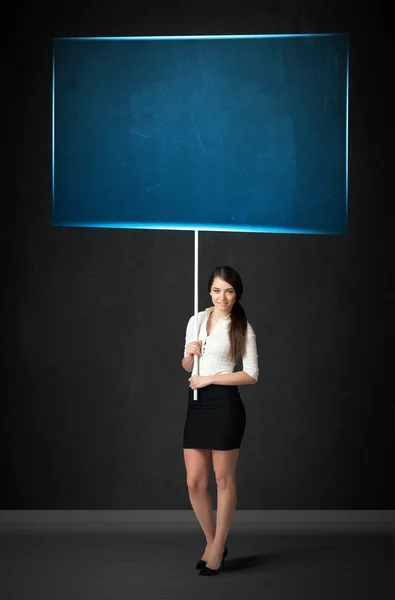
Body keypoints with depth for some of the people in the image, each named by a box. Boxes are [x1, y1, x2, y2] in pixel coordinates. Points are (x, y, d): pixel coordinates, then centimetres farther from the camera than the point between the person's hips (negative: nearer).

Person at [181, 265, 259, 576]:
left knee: (224, 479, 4)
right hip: (197, 404, 5)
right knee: (195, 482, 5)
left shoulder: (242, 328, -4)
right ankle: (212, 542, 23)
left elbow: (251, 375, -8)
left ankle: (218, 548, 15)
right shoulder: (196, 320, 10)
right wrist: (188, 354, -4)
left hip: (225, 404, -5)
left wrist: (211, 378, -12)